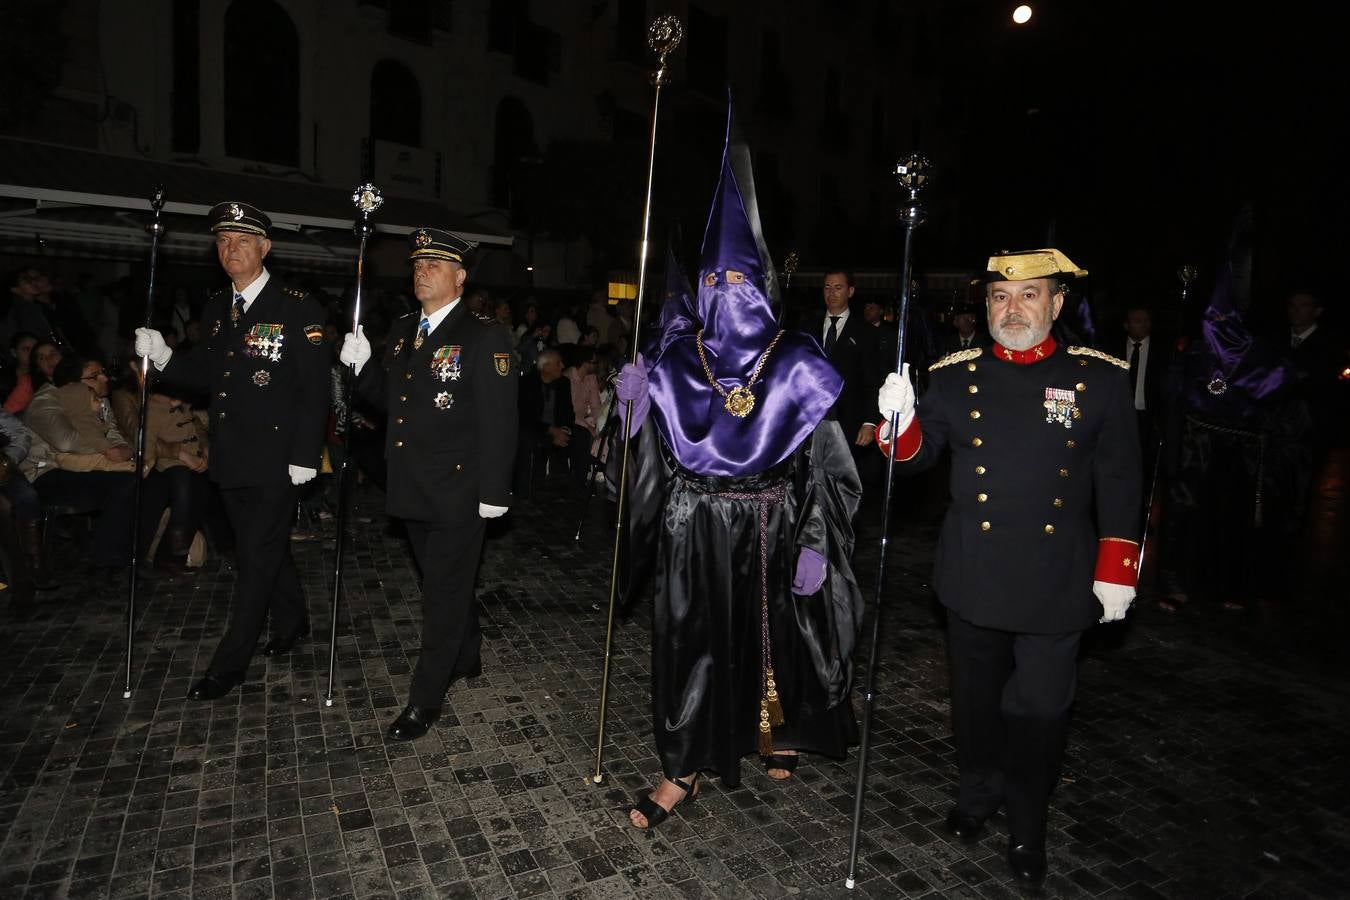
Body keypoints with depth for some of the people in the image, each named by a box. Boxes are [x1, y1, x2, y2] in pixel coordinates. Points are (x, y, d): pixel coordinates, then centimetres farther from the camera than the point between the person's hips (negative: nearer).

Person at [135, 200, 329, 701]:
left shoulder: (296, 308, -10)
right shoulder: (216, 308, 10)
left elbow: (315, 388, -13)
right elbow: (207, 375, 14)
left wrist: (305, 456, -16)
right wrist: (164, 357, -5)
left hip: (275, 459, -6)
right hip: (230, 457, 7)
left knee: (258, 557, 2)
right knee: (266, 548, 19)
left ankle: (230, 665, 13)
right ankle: (292, 623, 39)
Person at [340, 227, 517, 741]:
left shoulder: (484, 336, -12)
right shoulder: (403, 331, 10)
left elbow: (498, 420, -15)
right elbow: (388, 397, 15)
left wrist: (494, 491, -17)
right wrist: (363, 366, -4)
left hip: (458, 491, -7)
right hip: (414, 487, 7)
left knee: (445, 591, 3)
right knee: (446, 581, 22)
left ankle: (425, 699, 15)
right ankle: (466, 657, 43)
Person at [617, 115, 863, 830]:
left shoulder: (797, 366, -6)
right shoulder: (674, 362, 1)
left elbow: (826, 468, -7)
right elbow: (651, 459, 3)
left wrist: (815, 548, -12)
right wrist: (634, 406, -15)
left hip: (769, 533, -1)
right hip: (693, 534, 2)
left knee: (770, 635, 14)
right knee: (690, 644, 8)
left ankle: (773, 731, 44)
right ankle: (684, 769, 26)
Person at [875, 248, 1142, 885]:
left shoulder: (1099, 378, -3)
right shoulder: (956, 375, 0)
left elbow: (1119, 482, 0)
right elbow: (915, 457, -1)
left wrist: (1115, 573, -3)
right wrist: (901, 420, -23)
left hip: (1057, 585, -1)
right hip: (974, 575, 2)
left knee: (1041, 707, 9)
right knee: (977, 695, 17)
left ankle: (1027, 823, 33)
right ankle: (978, 791, 41)